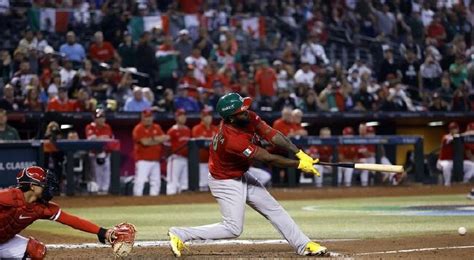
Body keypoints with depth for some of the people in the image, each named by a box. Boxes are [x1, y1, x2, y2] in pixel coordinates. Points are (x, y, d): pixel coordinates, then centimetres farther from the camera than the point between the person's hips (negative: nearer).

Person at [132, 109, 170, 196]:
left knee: (156, 181, 7)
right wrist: (158, 140, -6)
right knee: (140, 181, -15)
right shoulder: (138, 129, -5)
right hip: (143, 160, -6)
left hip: (155, 160, 7)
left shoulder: (157, 128, 15)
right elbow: (145, 142, -17)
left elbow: (165, 138, 2)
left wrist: (153, 139, -12)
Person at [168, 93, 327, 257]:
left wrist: (300, 154, -28)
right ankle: (179, 235, -1)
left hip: (241, 176, 9)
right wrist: (299, 165, -23)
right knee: (233, 229, -5)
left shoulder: (249, 118, -15)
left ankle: (304, 245, 18)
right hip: (226, 182, -9)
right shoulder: (232, 139, -37)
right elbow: (268, 159, -30)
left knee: (274, 210, 11)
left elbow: (273, 136, -18)